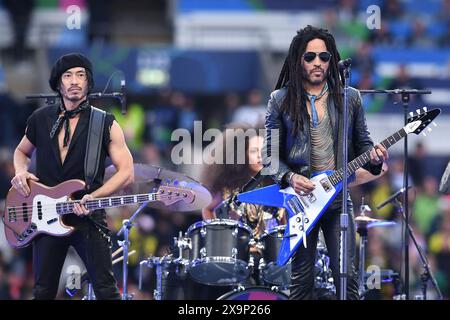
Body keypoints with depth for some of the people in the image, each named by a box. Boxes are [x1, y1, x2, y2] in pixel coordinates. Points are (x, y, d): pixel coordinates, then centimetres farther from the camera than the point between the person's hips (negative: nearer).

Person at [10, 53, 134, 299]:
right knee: (43, 291, 7)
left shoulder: (105, 125, -1)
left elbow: (126, 171, -3)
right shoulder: (40, 120, 8)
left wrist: (94, 196, -17)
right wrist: (21, 172, 2)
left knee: (106, 289, -11)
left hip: (88, 216, -3)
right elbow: (21, 151, 26)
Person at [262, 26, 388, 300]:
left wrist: (373, 156, -9)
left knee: (346, 275, -5)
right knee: (302, 279, 1)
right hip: (300, 197, -1)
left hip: (339, 197, 1)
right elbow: (270, 153, 4)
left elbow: (362, 143, 14)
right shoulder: (281, 100, 4)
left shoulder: (349, 98, 8)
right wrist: (289, 177, -13)